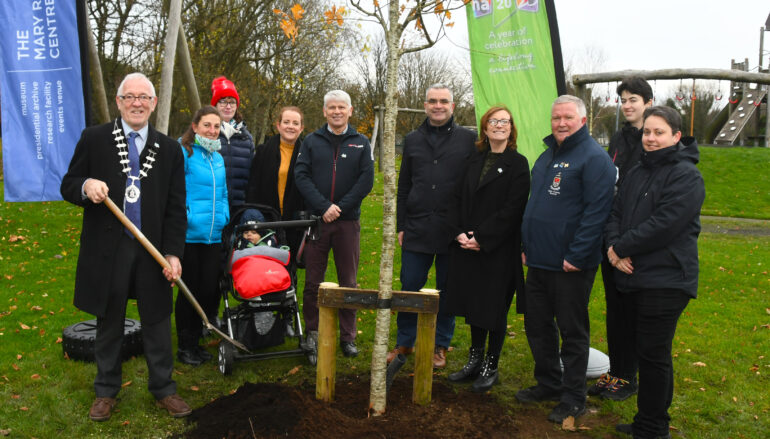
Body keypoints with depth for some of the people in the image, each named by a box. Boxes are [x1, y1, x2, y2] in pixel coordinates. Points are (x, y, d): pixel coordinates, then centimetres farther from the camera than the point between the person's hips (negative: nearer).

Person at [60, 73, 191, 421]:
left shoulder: (169, 149, 5)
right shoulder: (94, 139, 2)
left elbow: (176, 207, 4)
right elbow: (67, 186, 5)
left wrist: (173, 253, -4)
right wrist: (86, 186, -19)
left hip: (152, 250, 1)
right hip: (107, 249, 0)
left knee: (157, 323, 8)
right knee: (108, 323, 12)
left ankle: (163, 389, 24)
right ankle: (106, 391, 29)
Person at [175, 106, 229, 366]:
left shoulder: (218, 158, 16)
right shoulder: (183, 152, -6)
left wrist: (223, 216, 11)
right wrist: (183, 217, -19)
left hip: (213, 235, 6)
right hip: (189, 234, -6)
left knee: (210, 288, 7)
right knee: (189, 288, 3)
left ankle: (196, 341, 25)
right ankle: (184, 346, 18)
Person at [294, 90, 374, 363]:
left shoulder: (361, 143, 8)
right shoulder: (311, 141, 8)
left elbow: (366, 180, 0)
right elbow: (301, 176, -2)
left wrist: (341, 207, -11)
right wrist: (324, 207, -14)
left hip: (348, 221, 0)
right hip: (316, 219, 0)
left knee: (348, 282, 7)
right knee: (313, 282, 3)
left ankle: (348, 336, 17)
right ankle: (312, 333, 17)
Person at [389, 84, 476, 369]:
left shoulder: (469, 139, 2)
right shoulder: (413, 140, 12)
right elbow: (403, 187, 14)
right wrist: (401, 225, 8)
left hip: (452, 230, -2)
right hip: (417, 228, 2)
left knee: (447, 291, 9)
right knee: (409, 287, 6)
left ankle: (440, 346, 23)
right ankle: (405, 343, 22)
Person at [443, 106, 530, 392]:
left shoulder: (518, 164, -5)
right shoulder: (474, 161, 11)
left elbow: (512, 210, -13)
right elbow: (458, 199, 8)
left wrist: (481, 237, -17)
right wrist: (459, 232, -6)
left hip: (499, 249, -5)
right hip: (467, 248, 5)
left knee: (494, 309, 4)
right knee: (474, 303, 14)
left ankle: (491, 367, 19)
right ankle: (475, 360, 29)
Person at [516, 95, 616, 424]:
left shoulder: (594, 158, -11)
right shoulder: (546, 156, 15)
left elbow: (596, 211, -19)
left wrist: (576, 255, -22)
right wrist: (526, 246, 16)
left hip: (571, 265, -8)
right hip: (538, 261, 8)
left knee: (573, 332, 4)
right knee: (537, 326, 16)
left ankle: (573, 399, 17)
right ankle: (548, 384, 33)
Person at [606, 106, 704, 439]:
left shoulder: (686, 176, -10)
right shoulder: (636, 173, 14)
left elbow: (663, 225, -20)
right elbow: (616, 213, 10)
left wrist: (621, 247, -13)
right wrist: (614, 246, -9)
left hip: (665, 282, -8)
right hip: (631, 275, 8)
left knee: (653, 354, -1)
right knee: (640, 348, 16)